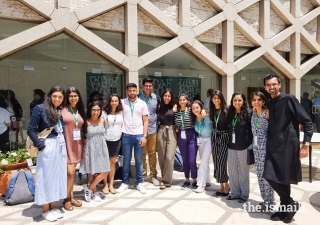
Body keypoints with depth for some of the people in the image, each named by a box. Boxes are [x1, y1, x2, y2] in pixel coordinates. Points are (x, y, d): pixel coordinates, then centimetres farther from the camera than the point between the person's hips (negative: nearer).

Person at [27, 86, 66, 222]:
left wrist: (65, 144, 1)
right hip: (48, 147, -6)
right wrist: (39, 145, -15)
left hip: (61, 147, 6)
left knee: (58, 176, 12)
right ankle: (45, 210, 16)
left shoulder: (61, 111, 11)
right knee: (46, 176, 3)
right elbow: (31, 129, -8)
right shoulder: (40, 109, -5)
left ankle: (52, 206, 25)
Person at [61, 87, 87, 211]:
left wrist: (84, 139, 11)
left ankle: (71, 196, 23)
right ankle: (67, 199, 10)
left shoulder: (80, 111, 13)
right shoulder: (63, 110, -6)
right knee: (70, 172, -7)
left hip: (77, 145, 6)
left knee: (72, 172, 13)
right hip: (66, 145, -5)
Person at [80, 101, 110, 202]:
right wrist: (82, 150, -8)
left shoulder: (102, 120, 4)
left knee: (105, 172, 0)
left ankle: (89, 187, 18)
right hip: (90, 149, -4)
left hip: (101, 148, 4)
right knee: (92, 172, 6)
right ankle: (94, 192, 25)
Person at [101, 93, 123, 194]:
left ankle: (111, 185, 20)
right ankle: (105, 185, 16)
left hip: (117, 140, 3)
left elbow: (123, 124, 14)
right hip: (106, 140, -3)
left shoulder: (121, 112, 4)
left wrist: (122, 134, 6)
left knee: (113, 162, 10)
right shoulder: (104, 112, -6)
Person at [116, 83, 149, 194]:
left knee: (138, 160, 8)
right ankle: (125, 182, 21)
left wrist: (144, 136, -5)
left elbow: (145, 121, 2)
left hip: (139, 135, 0)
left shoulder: (142, 104, 2)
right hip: (126, 135, 0)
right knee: (126, 160, 9)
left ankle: (139, 183, 19)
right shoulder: (122, 102, 2)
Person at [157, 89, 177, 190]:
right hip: (161, 132, 3)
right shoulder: (160, 107, 10)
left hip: (171, 132, -3)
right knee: (161, 157, 6)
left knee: (169, 157, -10)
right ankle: (165, 179, 21)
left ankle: (166, 181, -1)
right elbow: (157, 119, 13)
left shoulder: (174, 107, 2)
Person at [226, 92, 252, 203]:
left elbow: (251, 130, -9)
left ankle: (244, 194, 21)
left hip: (243, 147, -5)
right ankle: (235, 193, 25)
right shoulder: (230, 113, 7)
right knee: (232, 171, 10)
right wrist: (228, 143, 6)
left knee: (243, 171, 6)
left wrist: (250, 146, -12)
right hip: (231, 147, 5)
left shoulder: (248, 113, -8)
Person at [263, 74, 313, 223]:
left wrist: (306, 144, -16)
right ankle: (286, 207, 22)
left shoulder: (289, 99, -8)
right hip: (273, 146, 6)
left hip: (287, 145, -6)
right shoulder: (270, 103, 12)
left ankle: (289, 205, 23)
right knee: (271, 176, 4)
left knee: (284, 178, 0)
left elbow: (307, 122, -9)